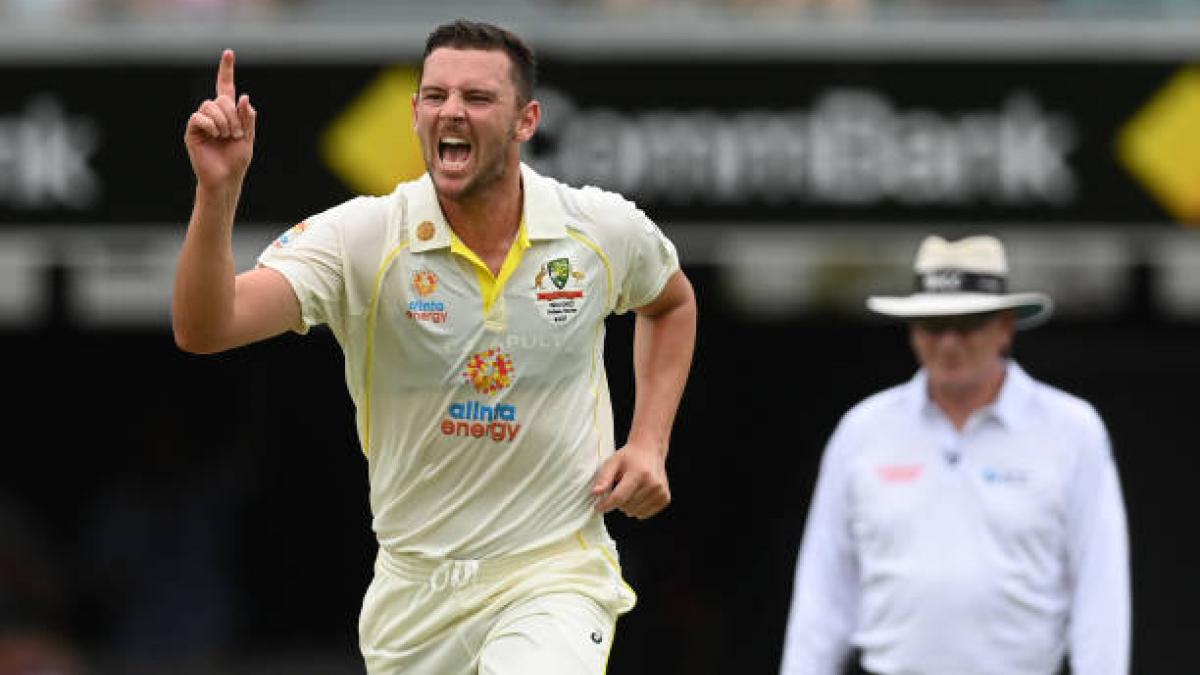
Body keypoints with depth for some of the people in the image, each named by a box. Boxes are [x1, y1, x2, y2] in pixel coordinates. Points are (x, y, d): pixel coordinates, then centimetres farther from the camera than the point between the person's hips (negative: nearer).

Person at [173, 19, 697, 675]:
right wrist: (217, 190, -39)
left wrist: (649, 444, 6)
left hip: (555, 574, -2)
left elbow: (671, 301, 20)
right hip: (413, 589, 2)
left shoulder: (604, 228, -5)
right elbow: (204, 329, -24)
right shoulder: (359, 238, -11)